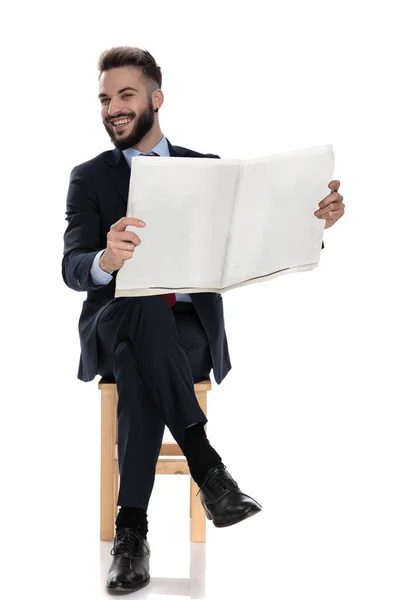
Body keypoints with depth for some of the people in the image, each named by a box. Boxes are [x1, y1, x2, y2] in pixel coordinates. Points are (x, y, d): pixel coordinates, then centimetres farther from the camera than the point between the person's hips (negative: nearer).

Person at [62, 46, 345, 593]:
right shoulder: (89, 178, 8)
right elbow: (72, 268, -8)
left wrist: (314, 219, -16)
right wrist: (106, 260, -34)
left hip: (190, 329, 1)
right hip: (114, 326, 0)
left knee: (140, 368, -35)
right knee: (146, 306, -37)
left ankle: (132, 528, -33)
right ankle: (204, 462, -39)